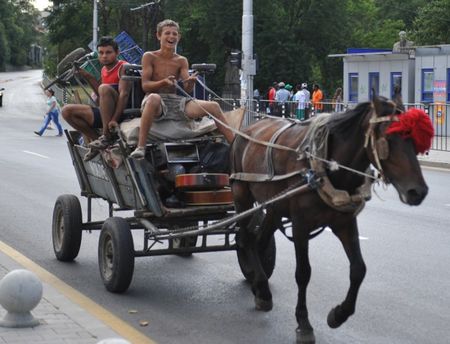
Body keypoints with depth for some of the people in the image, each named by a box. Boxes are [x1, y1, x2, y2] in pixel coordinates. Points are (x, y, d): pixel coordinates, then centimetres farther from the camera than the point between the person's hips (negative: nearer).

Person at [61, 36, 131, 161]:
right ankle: (94, 139, -3)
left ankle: (106, 136, -31)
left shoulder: (123, 67, -7)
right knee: (67, 110, 0)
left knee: (105, 88, -35)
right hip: (104, 113, 8)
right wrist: (87, 76, 14)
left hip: (121, 112, -8)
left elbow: (124, 94, -21)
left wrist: (114, 119, -32)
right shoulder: (104, 70, 17)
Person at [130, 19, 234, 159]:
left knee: (213, 106, -14)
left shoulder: (182, 61, 15)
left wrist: (191, 81, -19)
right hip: (156, 103, -4)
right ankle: (140, 147, -44)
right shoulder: (149, 57, 5)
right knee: (154, 98, -43)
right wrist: (164, 82, -22)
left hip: (176, 102, 4)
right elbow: (145, 85, -4)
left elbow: (187, 89, 5)